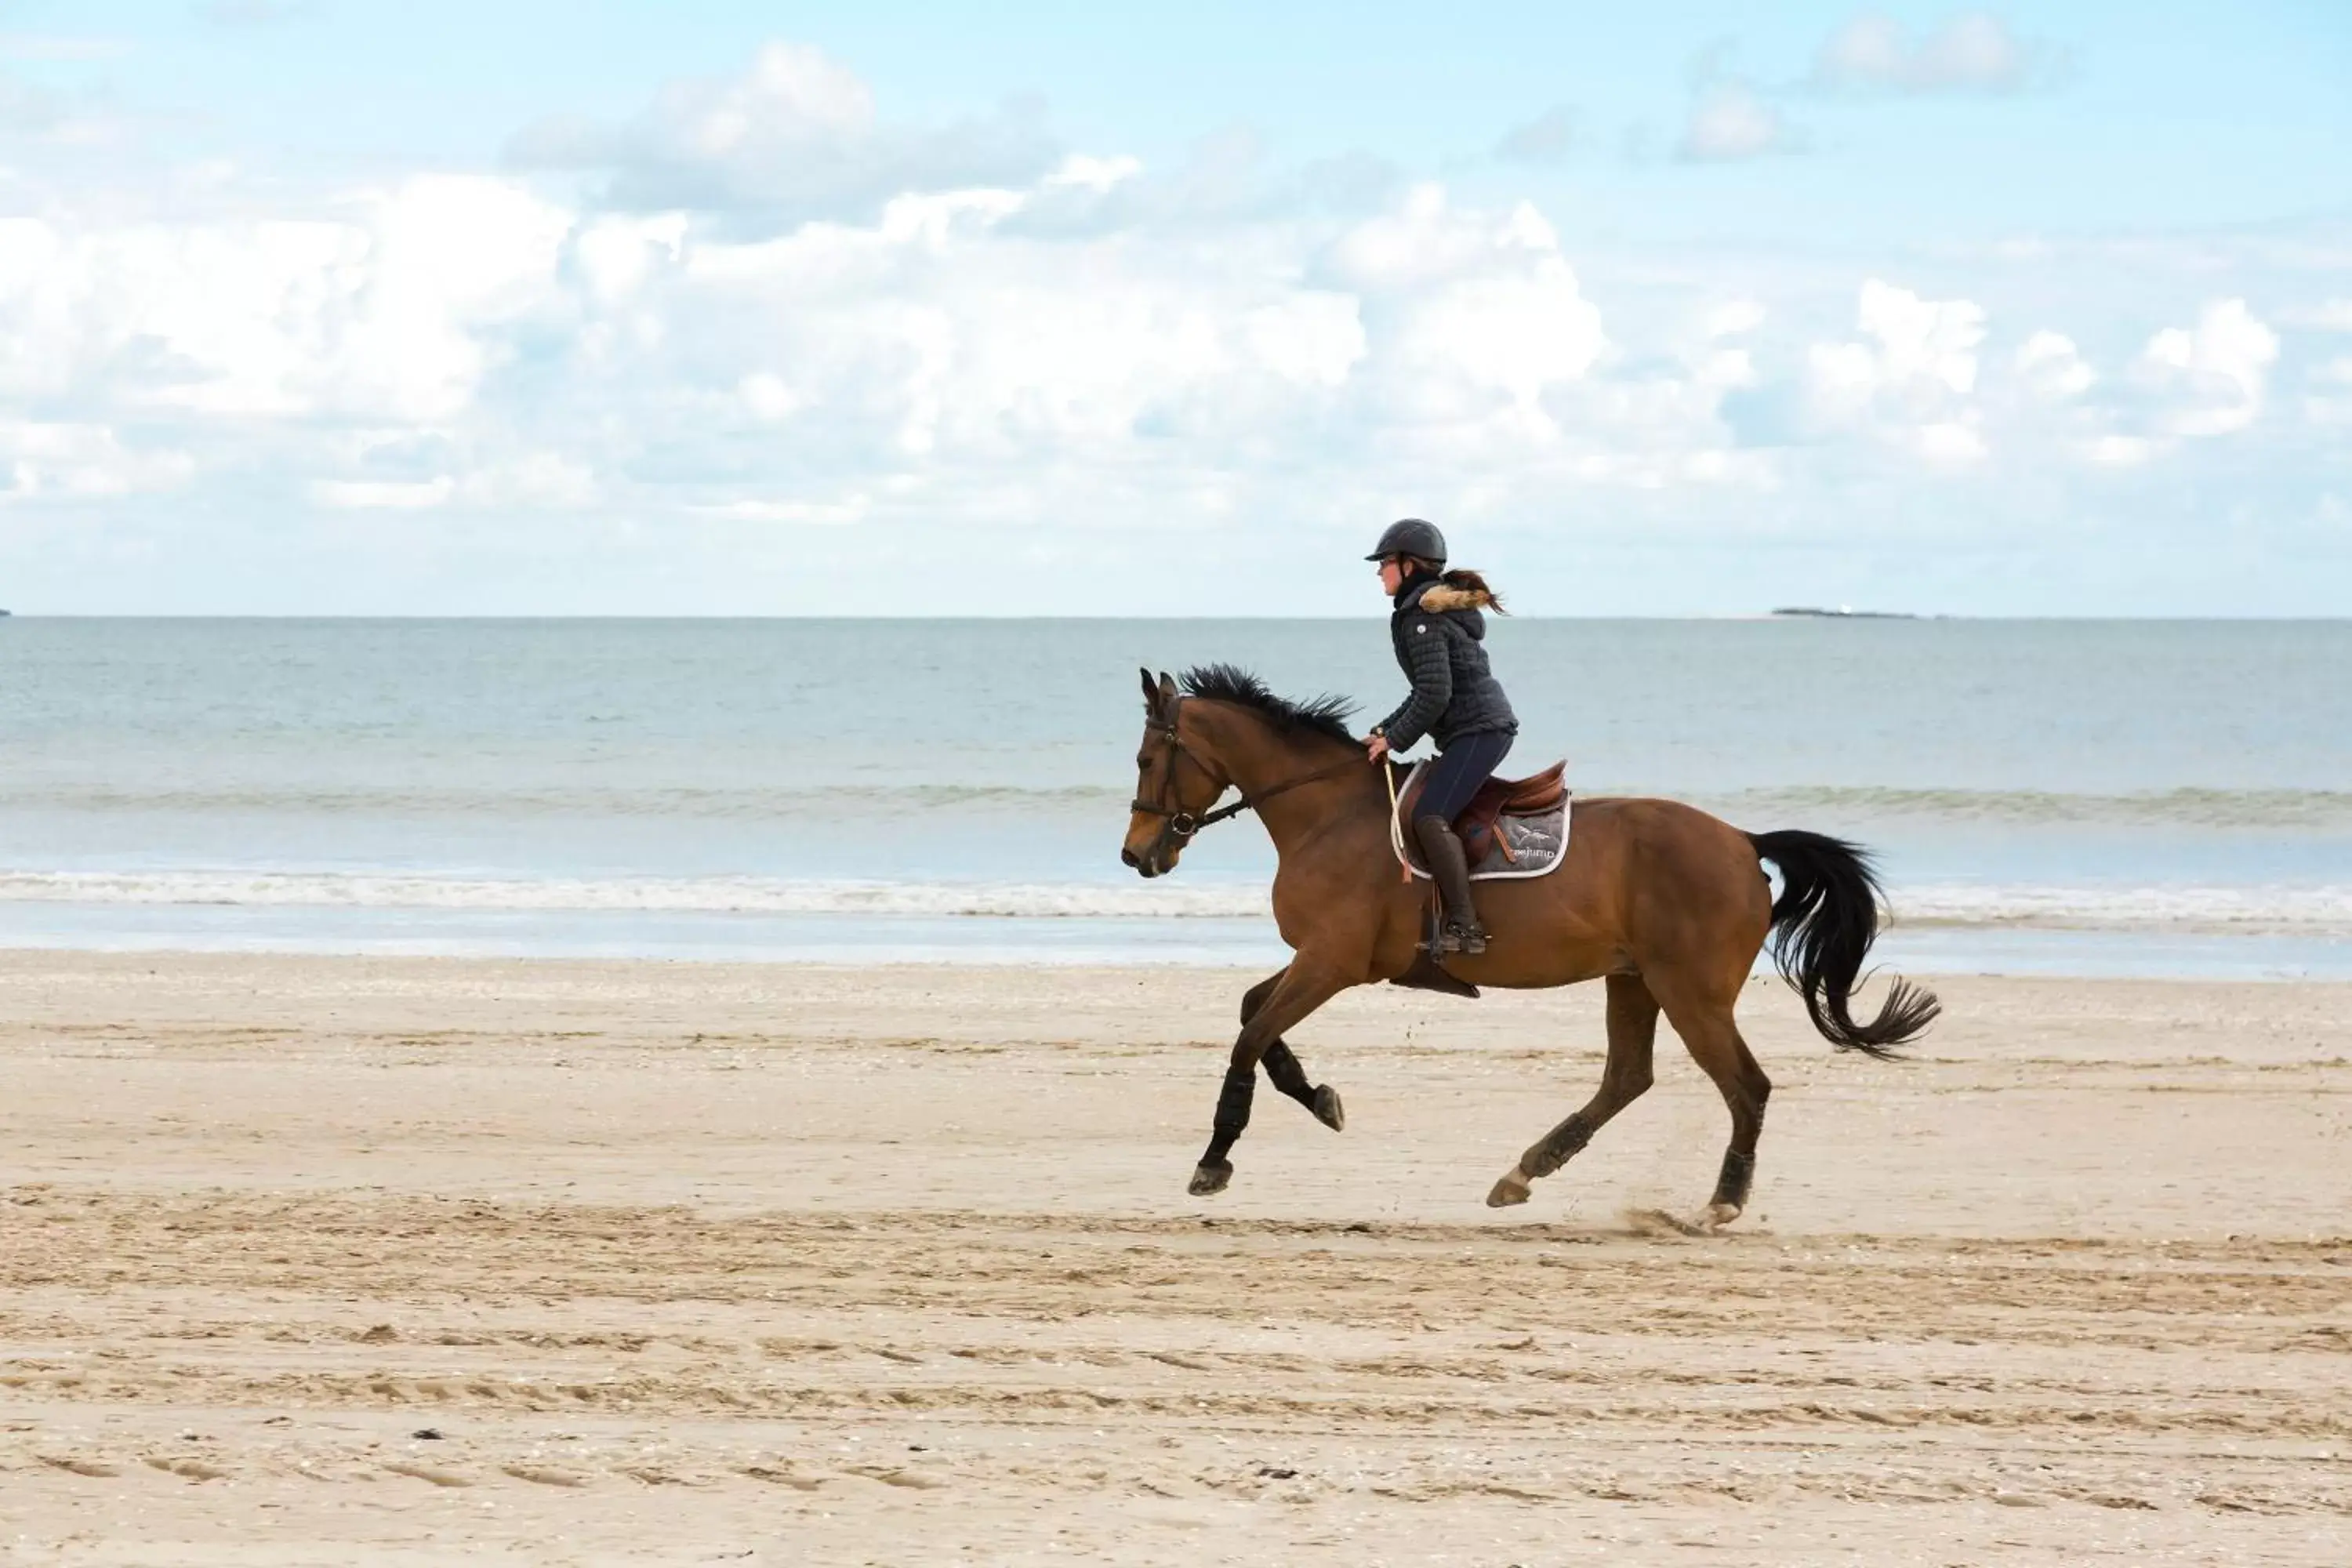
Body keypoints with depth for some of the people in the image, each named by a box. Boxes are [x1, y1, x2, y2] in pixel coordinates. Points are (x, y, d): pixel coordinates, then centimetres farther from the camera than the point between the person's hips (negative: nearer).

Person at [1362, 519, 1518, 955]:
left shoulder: (1421, 617, -12)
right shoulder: (1440, 606, 21)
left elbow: (1435, 693, -20)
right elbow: (1429, 689, 26)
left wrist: (1396, 739, -10)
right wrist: (1385, 730, 19)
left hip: (1477, 730, -11)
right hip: (1485, 727, 11)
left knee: (1430, 817, -23)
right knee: (1433, 813, 16)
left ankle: (1463, 925, -29)